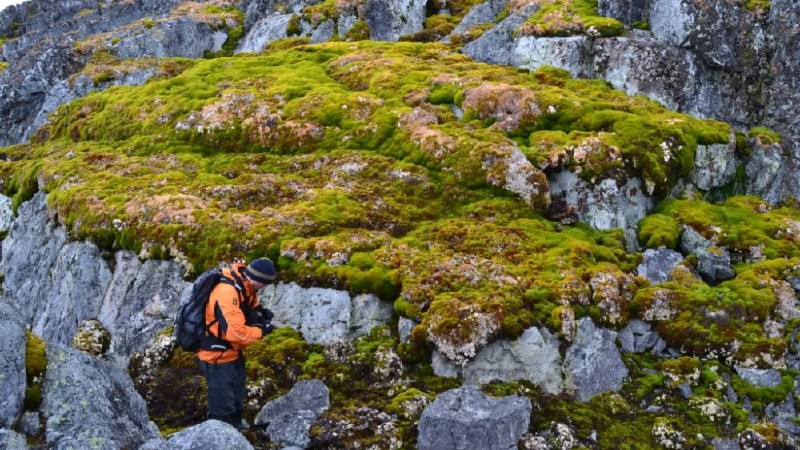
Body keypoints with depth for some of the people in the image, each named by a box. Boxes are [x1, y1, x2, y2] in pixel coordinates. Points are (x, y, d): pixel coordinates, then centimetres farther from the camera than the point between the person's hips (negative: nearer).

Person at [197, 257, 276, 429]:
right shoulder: (227, 292, -32)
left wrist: (260, 312, -7)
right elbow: (236, 332, -35)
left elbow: (247, 310, 15)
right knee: (223, 408, 0)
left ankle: (236, 425, 44)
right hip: (217, 356, -10)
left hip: (232, 352, 10)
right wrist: (262, 330, -20)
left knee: (236, 400, 27)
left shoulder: (245, 286, -3)